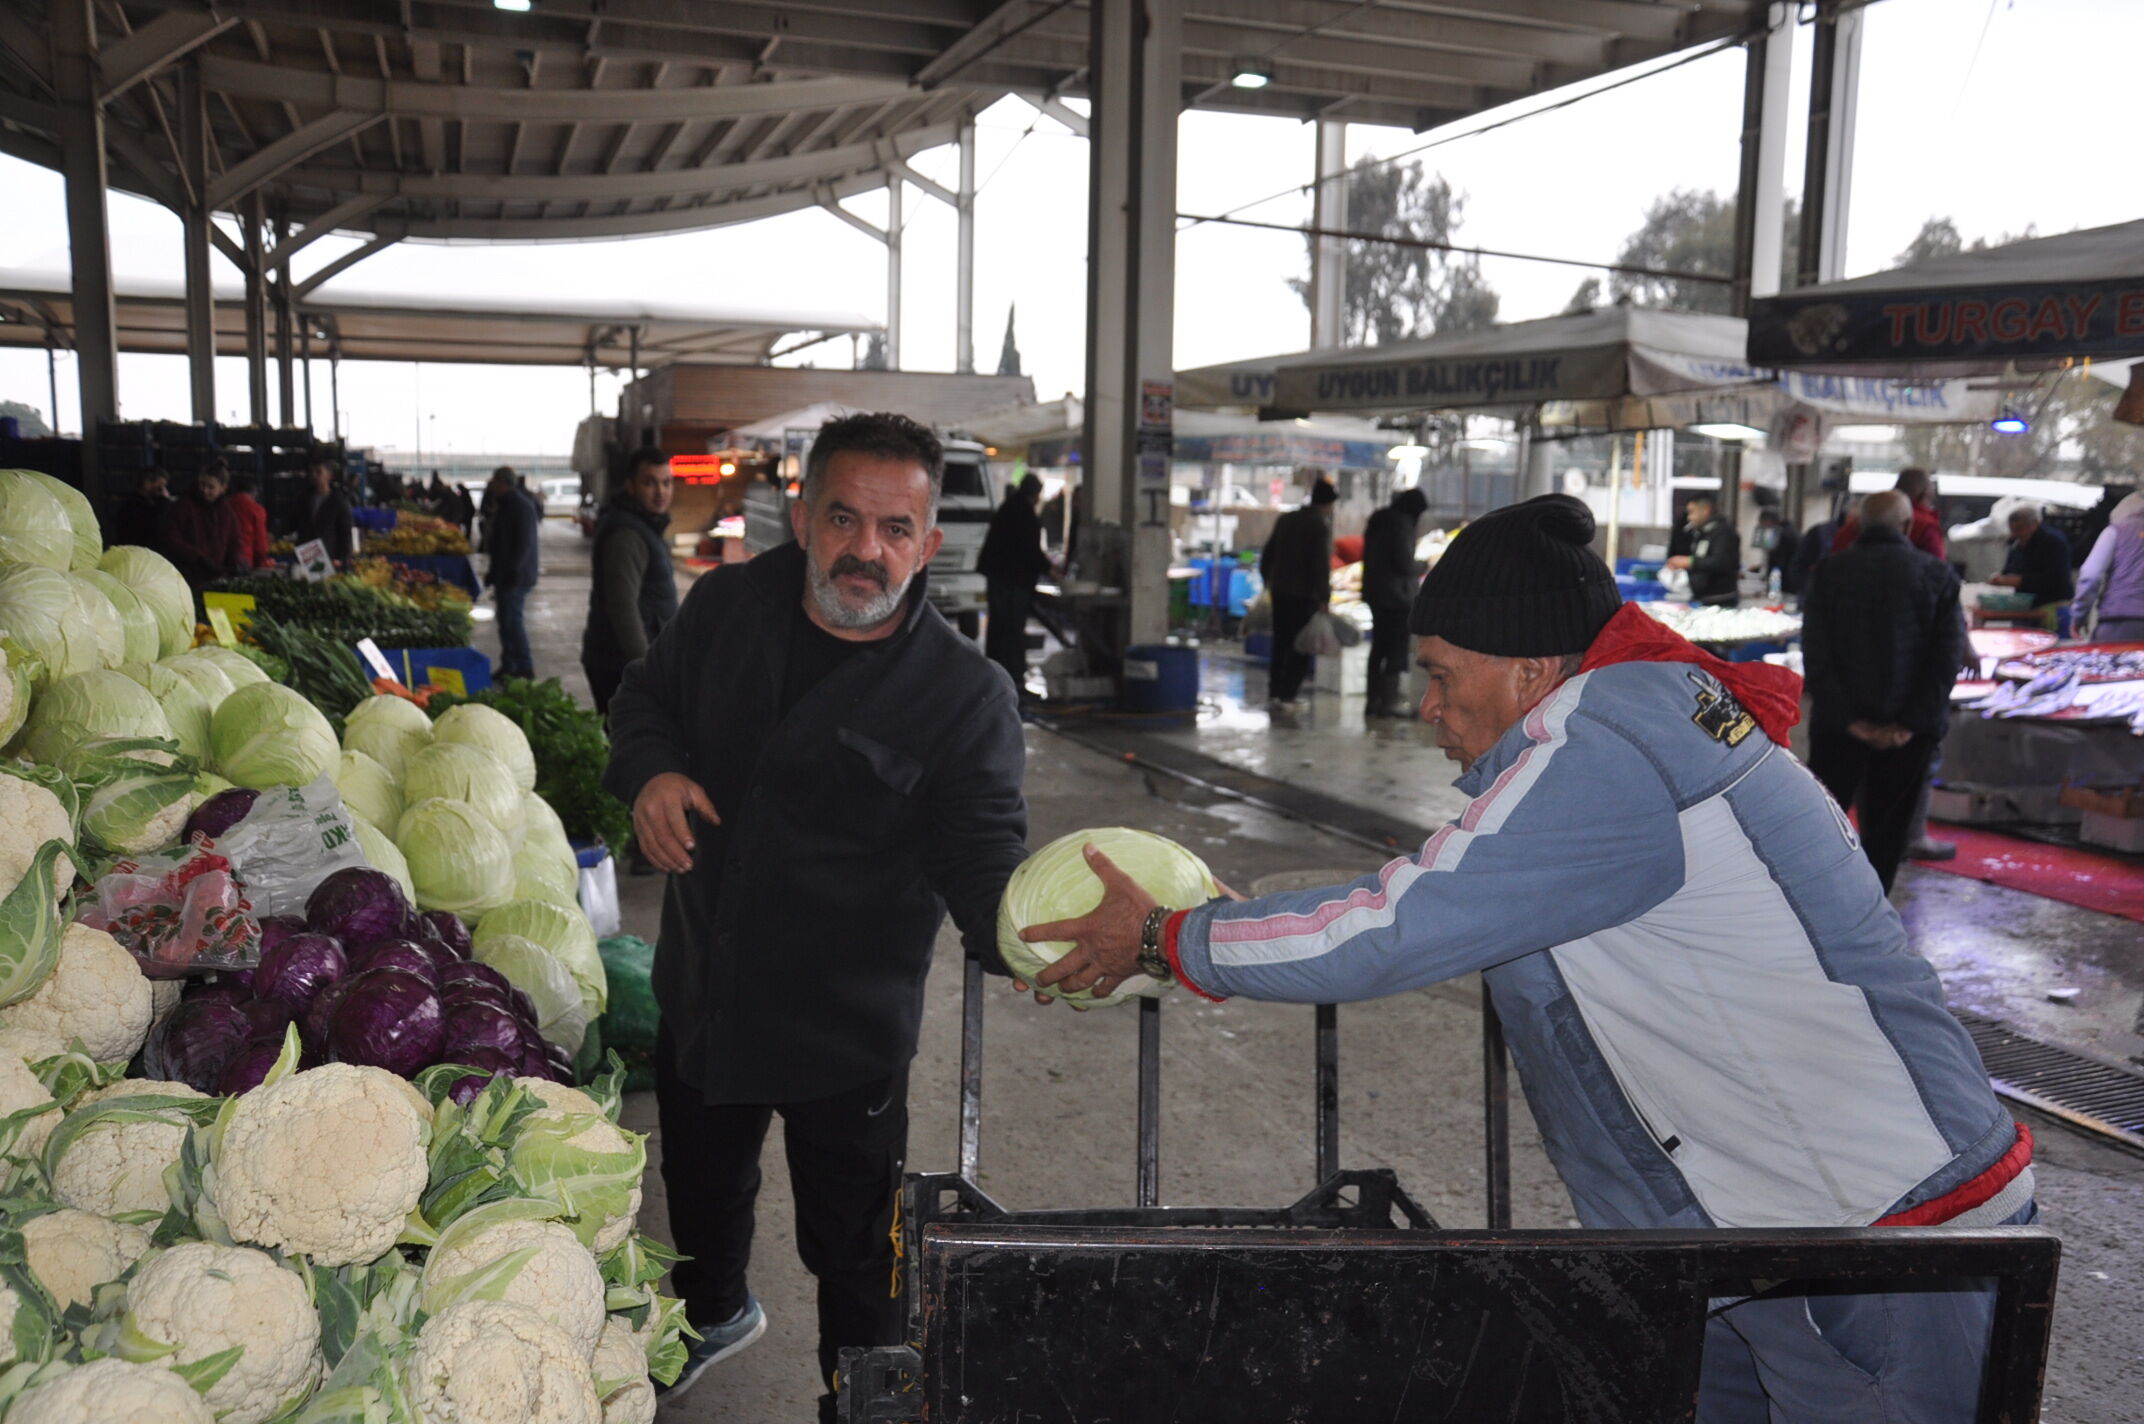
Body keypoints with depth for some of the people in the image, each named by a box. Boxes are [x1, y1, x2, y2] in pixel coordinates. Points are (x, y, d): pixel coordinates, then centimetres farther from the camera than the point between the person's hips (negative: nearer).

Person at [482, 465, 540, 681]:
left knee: (513, 621, -10)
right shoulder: (504, 505, 17)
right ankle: (508, 666, 20)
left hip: (516, 576, -10)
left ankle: (525, 669, -6)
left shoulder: (522, 506, -15)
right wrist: (493, 572, 21)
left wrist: (512, 569, -25)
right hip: (505, 574, 10)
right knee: (506, 621, 13)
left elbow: (525, 543, -22)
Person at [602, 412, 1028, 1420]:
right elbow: (647, 693, 9)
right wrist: (650, 770, -13)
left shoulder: (965, 697, -20)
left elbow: (983, 865, -22)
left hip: (847, 1028, -5)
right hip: (700, 990, 5)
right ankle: (713, 1312, 64)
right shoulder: (730, 604, -8)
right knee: (700, 1185, 31)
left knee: (853, 1251, 12)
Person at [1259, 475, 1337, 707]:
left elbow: (1267, 555, 17)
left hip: (1280, 590, 7)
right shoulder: (1321, 525, -12)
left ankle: (1276, 688, 25)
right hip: (1306, 594, -7)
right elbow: (1321, 565, -18)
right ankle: (1287, 693, -3)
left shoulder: (1285, 519, 10)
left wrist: (1267, 580, 28)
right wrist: (1324, 598, -17)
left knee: (1281, 640, 17)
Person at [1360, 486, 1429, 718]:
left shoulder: (1378, 520, 12)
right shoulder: (1402, 524, -16)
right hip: (1396, 595, -9)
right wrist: (1423, 565, -1)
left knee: (1378, 647, 14)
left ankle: (1373, 699, 17)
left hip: (1374, 592, 9)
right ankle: (1389, 701, -1)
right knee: (1397, 649, -2)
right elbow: (1405, 564, -20)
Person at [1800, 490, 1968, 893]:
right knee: (1887, 829, 9)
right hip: (1911, 731, 0)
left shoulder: (1829, 572, -2)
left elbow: (1816, 654, -8)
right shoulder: (1937, 575, -2)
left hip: (1839, 724, 0)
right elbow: (1948, 656, -8)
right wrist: (1910, 723, -9)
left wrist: (1848, 719, -8)